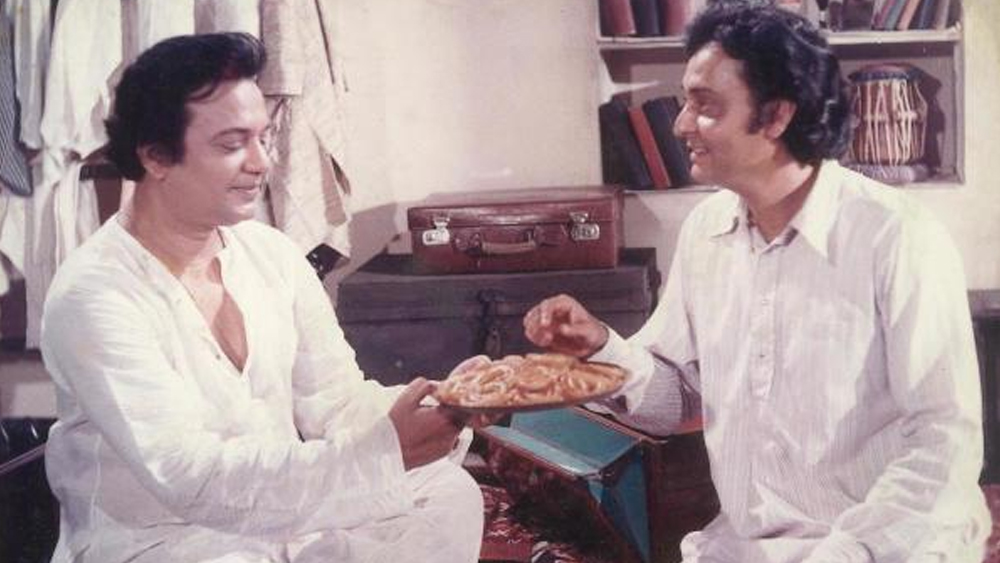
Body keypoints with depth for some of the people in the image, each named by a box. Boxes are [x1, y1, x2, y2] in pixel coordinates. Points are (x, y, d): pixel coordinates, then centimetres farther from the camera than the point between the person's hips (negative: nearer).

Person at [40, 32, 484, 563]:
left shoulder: (274, 254, 0)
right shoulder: (92, 296, -22)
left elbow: (336, 401, 0)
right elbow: (189, 478, -30)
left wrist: (449, 405, -20)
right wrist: (381, 452, -36)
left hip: (283, 506, 7)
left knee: (450, 492, -11)